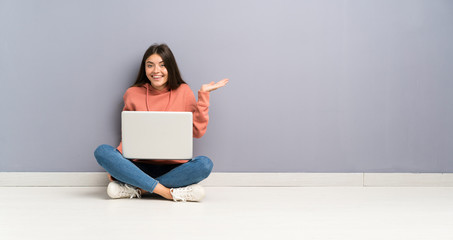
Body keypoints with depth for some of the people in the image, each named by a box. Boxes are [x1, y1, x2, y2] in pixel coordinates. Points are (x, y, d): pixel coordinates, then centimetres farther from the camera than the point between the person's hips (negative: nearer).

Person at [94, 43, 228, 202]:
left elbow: (198, 132, 0)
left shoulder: (183, 91, 6)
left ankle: (137, 189, -24)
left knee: (204, 164, -31)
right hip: (141, 166, 1)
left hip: (173, 168, -1)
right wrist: (114, 164, -6)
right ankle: (168, 192, -29)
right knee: (102, 152, -24)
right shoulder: (133, 94, 8)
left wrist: (203, 94, -3)